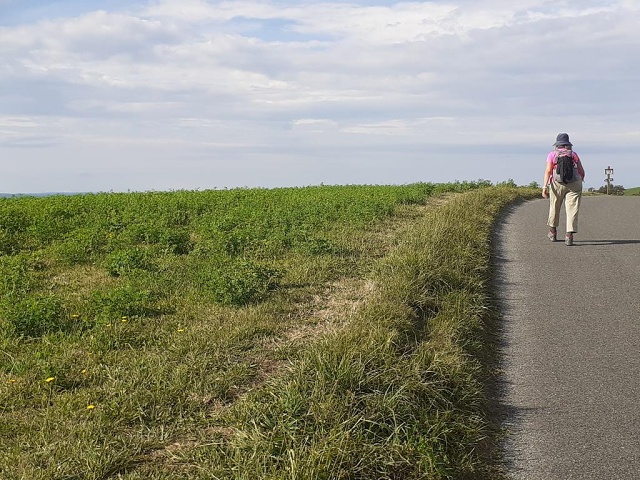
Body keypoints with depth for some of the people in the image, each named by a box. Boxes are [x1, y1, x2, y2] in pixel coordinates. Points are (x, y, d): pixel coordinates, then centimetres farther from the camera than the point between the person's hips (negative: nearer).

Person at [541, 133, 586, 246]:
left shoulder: (552, 154, 4)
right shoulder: (574, 154, 9)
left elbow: (548, 171, -7)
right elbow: (582, 171, 10)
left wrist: (544, 187, -12)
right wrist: (581, 180, 31)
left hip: (557, 184, 0)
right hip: (574, 184, 0)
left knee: (554, 207, 17)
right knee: (572, 210, -2)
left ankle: (553, 232, 32)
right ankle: (569, 236, -14)